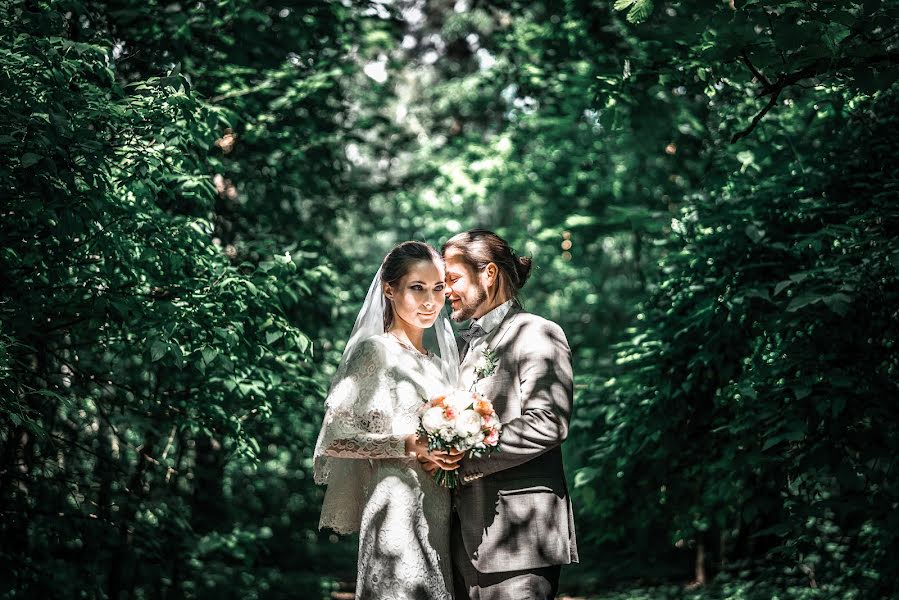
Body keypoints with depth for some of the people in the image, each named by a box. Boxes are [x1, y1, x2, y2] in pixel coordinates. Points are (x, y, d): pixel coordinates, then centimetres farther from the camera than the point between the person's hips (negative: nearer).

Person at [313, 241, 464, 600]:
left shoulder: (438, 364, 18)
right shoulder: (375, 350, -5)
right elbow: (333, 438, -13)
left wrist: (455, 453, 6)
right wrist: (410, 445, -18)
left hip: (439, 521, 7)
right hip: (399, 514, -7)